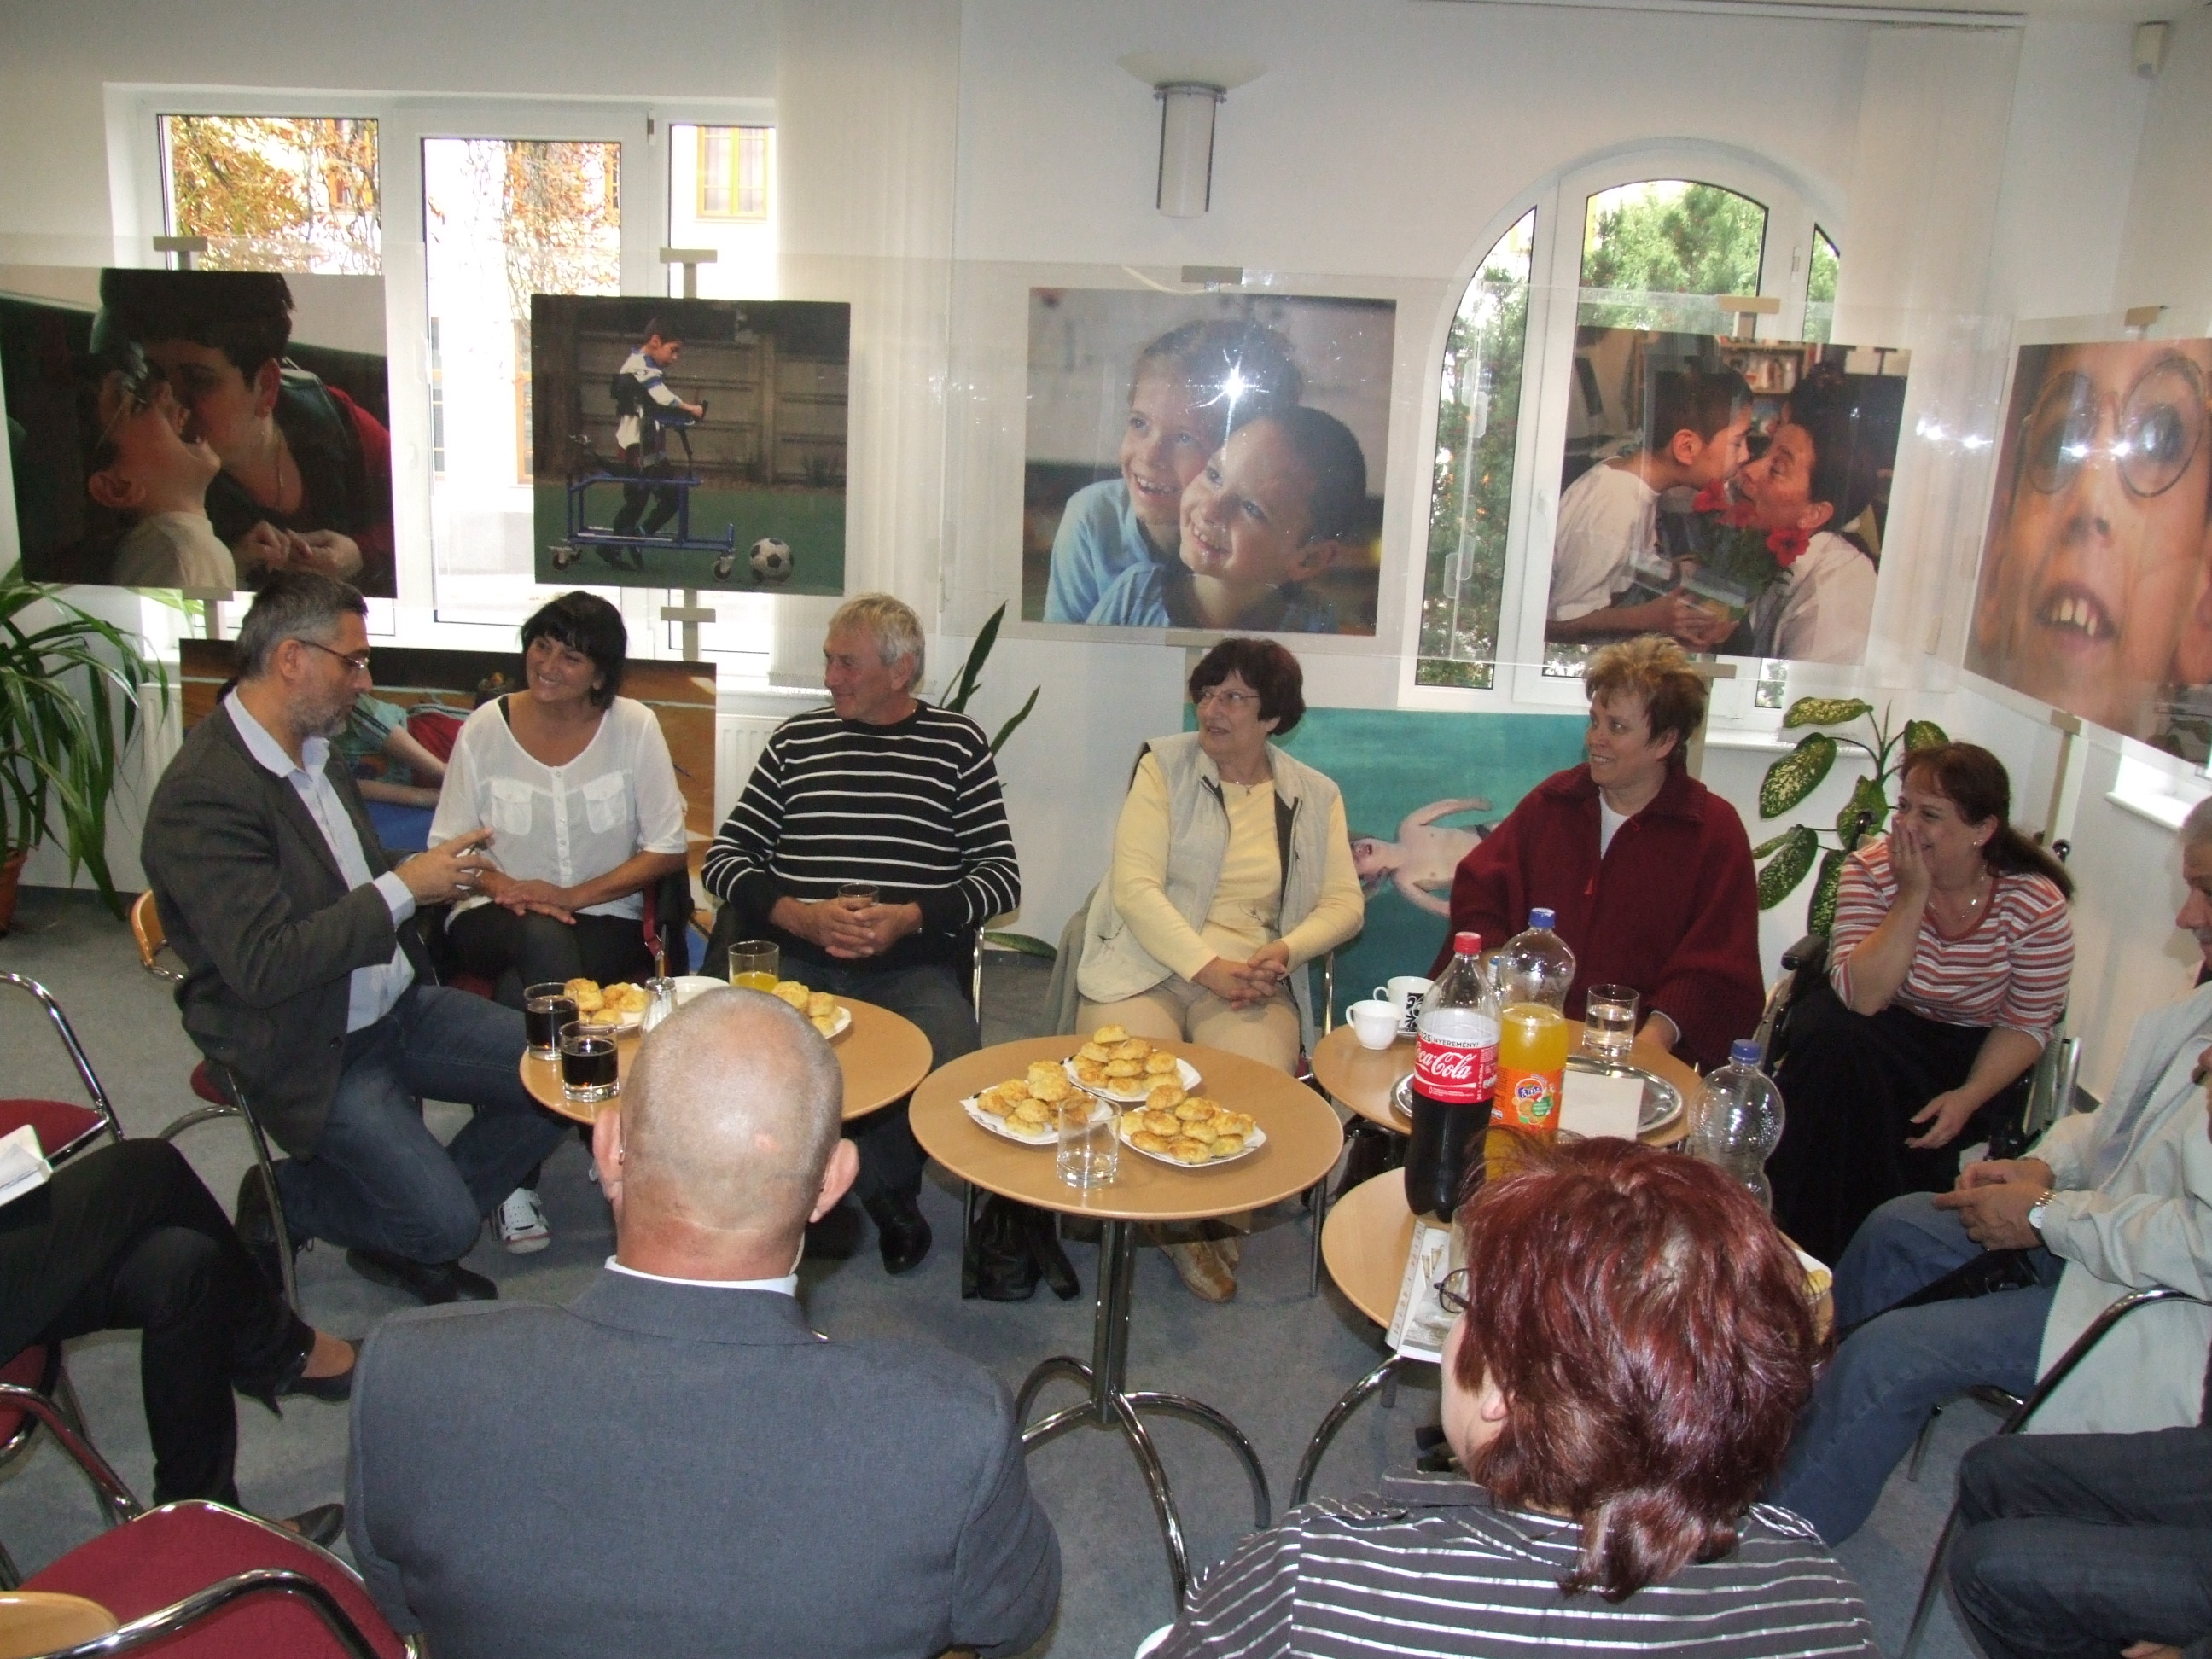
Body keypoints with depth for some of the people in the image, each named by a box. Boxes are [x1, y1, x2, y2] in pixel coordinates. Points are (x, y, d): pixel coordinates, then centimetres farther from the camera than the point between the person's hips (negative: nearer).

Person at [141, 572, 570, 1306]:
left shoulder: (313, 748, 5)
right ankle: (285, 1199, 14)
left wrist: (441, 878, 5)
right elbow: (263, 966, -28)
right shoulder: (203, 793, -22)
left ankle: (407, 1234, 15)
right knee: (447, 1224, -15)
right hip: (312, 1051, -8)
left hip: (400, 1004, 8)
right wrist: (402, 889, -22)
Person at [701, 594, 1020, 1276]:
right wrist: (798, 914, -7)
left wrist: (911, 916, -10)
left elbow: (1003, 876, 6)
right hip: (794, 956, 2)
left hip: (913, 962, -1)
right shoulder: (797, 738, 16)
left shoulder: (957, 742, 10)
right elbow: (723, 857, 12)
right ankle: (883, 1191, -3)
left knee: (952, 1068, -30)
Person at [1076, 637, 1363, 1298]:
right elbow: (1135, 886, -6)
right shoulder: (1164, 766, 4)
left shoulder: (1315, 797, 12)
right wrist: (1209, 968, -16)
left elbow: (1344, 903, 10)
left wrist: (1284, 952, -11)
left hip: (1252, 980, 2)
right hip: (1147, 967, -1)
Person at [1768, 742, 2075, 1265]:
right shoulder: (1873, 868, -14)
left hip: (1967, 1053, 0)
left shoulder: (2037, 904, -14)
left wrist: (1969, 1097, -21)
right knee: (1837, 1044, -33)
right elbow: (1861, 996, -23)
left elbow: (2027, 1023, -5)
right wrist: (1913, 896, -30)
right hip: (1866, 1033, 0)